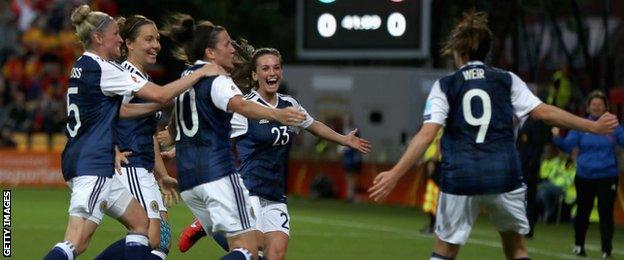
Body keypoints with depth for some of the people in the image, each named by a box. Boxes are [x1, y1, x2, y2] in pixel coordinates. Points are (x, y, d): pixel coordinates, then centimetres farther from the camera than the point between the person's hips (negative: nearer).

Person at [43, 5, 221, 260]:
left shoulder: (83, 66, 15)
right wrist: (200, 73, -4)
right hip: (93, 165, -10)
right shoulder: (102, 68, -12)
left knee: (140, 221, 14)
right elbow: (160, 94, -13)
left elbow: (117, 112, 21)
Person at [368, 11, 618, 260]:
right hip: (504, 176, 1)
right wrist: (594, 126, 8)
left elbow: (426, 134, -8)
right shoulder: (507, 80, 6)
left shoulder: (445, 86, 3)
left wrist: (395, 174, -12)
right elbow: (544, 112, 1)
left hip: (461, 179, -1)